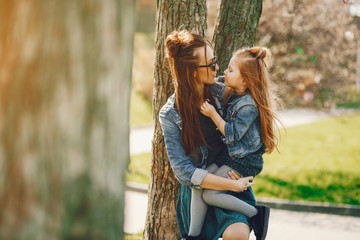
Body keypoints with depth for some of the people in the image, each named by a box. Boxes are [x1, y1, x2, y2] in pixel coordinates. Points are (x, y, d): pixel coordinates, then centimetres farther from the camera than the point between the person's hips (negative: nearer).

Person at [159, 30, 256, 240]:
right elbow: (183, 171, -13)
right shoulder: (170, 114, -9)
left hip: (234, 182, 1)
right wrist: (232, 184, -19)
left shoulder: (221, 93, -2)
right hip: (197, 191, 0)